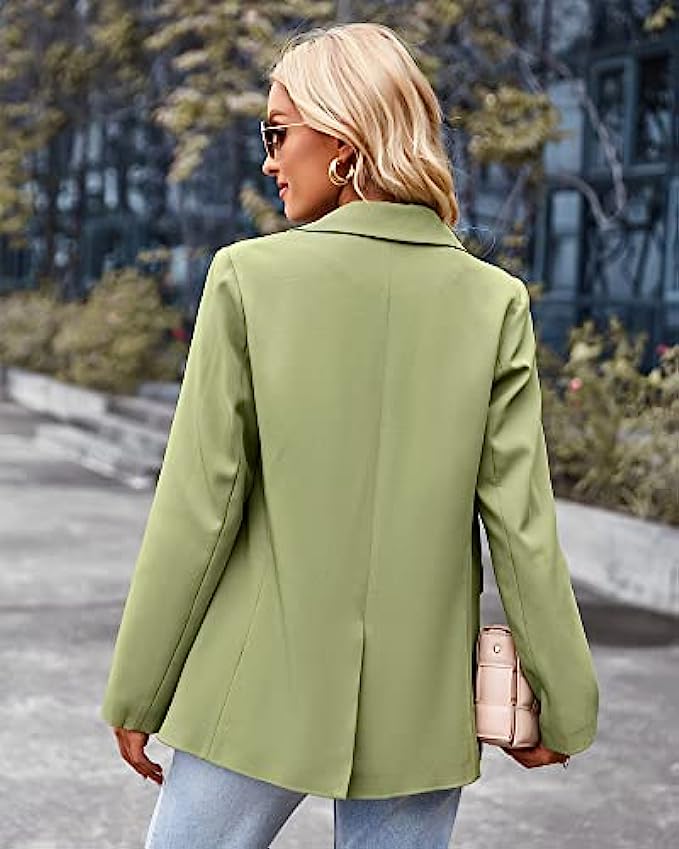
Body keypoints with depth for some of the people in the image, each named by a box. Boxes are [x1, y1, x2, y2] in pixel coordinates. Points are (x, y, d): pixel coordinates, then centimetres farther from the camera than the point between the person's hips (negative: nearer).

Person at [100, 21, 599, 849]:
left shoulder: (250, 276, -9)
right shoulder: (494, 301, -3)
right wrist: (560, 703, 6)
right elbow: (521, 523, -4)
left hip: (261, 696, -2)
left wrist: (136, 694, 1)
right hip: (419, 713, 3)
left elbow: (199, 507, -8)